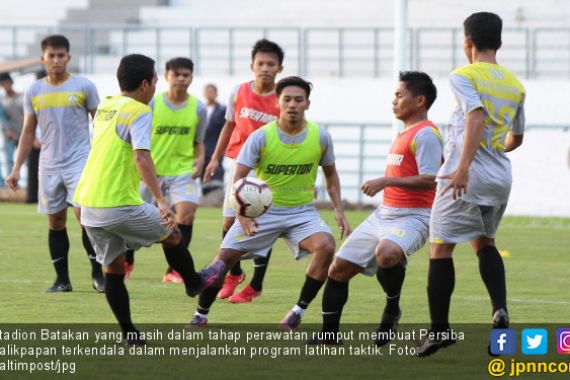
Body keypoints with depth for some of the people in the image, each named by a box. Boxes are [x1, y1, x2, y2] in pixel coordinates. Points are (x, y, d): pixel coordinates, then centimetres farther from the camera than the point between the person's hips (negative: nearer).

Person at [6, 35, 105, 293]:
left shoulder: (84, 87, 0)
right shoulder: (34, 92, 8)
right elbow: (28, 132, 14)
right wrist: (16, 169, 8)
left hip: (80, 161, -3)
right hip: (49, 165, 3)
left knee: (85, 213, -15)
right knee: (55, 221, 5)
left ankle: (97, 273, -6)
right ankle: (62, 279, 12)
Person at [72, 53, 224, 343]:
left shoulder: (105, 107, 14)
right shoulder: (139, 111, -10)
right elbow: (141, 157, -22)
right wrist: (161, 201, -28)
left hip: (88, 205, 7)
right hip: (120, 206, -7)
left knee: (113, 269, 14)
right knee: (172, 234, 16)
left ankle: (129, 334, 16)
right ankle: (193, 282, 37)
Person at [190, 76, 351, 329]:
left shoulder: (321, 137, -5)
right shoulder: (261, 137, -13)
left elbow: (331, 175, 11)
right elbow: (239, 177, -13)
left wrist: (338, 211, 0)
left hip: (302, 212, 1)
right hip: (262, 211, -1)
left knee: (326, 246, -27)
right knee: (225, 257, -7)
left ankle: (299, 311, -12)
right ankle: (201, 315, 15)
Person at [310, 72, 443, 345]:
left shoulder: (426, 134, -11)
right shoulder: (404, 134, 19)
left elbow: (429, 180, -21)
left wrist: (386, 181, -22)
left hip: (413, 217, -10)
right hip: (384, 215, 10)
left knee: (386, 252, -41)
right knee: (338, 269, 7)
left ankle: (392, 310, -15)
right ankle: (329, 334, 19)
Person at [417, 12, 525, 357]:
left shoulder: (464, 76, -7)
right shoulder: (515, 84, 13)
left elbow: (477, 117, -24)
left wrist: (463, 166, -32)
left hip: (467, 177, -6)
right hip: (501, 176, 6)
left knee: (440, 249, 3)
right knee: (484, 242, 24)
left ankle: (440, 329, 1)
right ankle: (500, 309, 1)